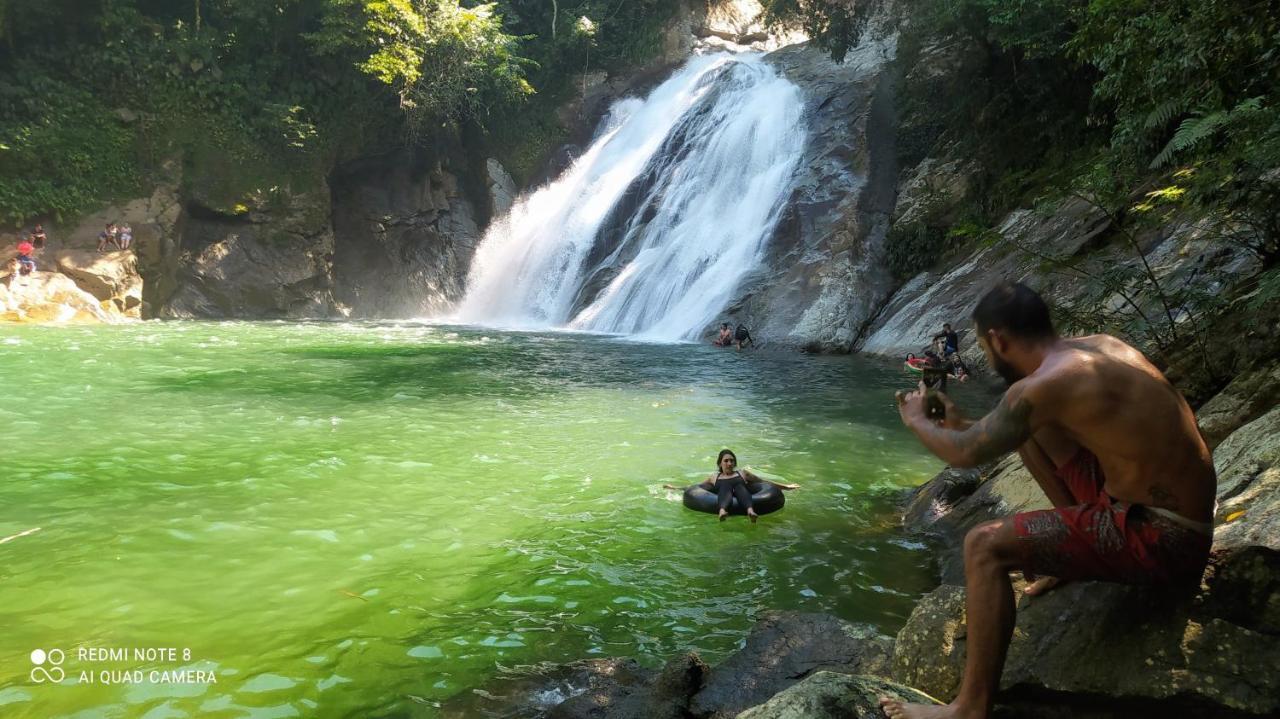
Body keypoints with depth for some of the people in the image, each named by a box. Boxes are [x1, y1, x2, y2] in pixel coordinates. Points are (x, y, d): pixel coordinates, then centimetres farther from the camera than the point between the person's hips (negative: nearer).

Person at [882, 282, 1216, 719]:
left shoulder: (1047, 384, -23)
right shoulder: (1094, 346, 4)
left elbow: (965, 454, -11)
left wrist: (916, 421, 8)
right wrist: (962, 424, 21)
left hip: (1161, 541, -9)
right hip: (1172, 511, 9)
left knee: (985, 545, -19)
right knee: (1032, 429, 15)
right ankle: (1081, 544, 19)